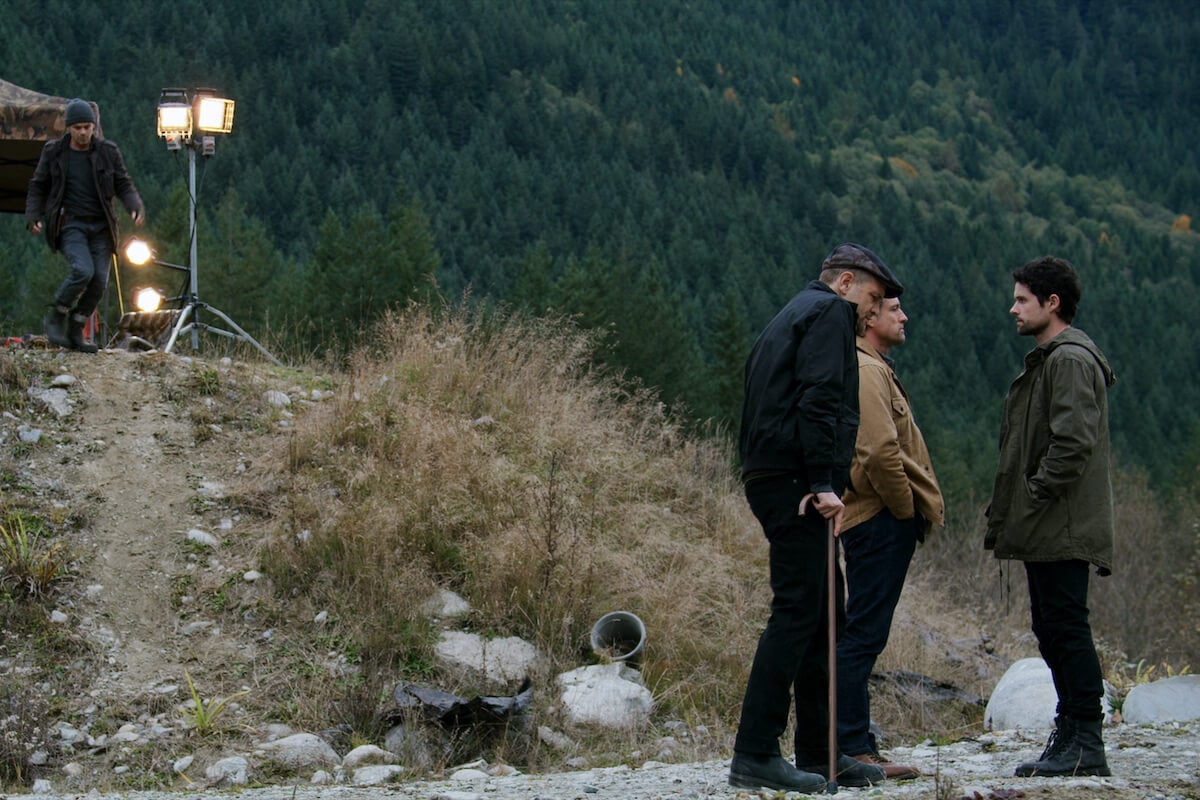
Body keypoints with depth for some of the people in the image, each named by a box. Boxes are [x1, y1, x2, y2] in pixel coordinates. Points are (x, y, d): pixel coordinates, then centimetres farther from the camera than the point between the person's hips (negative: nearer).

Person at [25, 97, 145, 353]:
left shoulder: (108, 151, 2)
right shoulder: (53, 152, 0)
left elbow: (123, 185, 6)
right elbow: (38, 187, 8)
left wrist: (136, 208, -13)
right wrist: (33, 217, -6)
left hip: (101, 226, 3)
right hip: (69, 224, -3)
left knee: (99, 280, -5)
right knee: (83, 270, -24)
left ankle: (75, 331, 11)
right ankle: (55, 318, -3)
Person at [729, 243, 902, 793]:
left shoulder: (788, 319, 27)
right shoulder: (829, 312, -2)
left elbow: (757, 410, 25)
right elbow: (818, 400, -17)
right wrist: (824, 482, -22)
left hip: (769, 478, 10)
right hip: (797, 481, -10)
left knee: (816, 617, 13)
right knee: (797, 612, -12)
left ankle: (818, 752, 16)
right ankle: (754, 754, -15)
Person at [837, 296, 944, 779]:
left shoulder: (875, 369, 23)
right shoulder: (866, 372, -12)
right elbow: (880, 451, -23)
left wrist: (917, 510, 15)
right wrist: (907, 509, -13)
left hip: (882, 523, 11)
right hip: (880, 522, -11)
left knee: (862, 637, 11)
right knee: (862, 636, -10)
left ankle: (855, 747, 15)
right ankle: (851, 747, -9)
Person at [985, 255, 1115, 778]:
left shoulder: (1071, 358, -11)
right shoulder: (1047, 358, 22)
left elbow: (1074, 441, -22)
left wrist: (1035, 496, -17)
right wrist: (1009, 512, 17)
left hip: (1063, 531, -11)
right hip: (1045, 530, 11)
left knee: (1066, 627, -10)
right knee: (1052, 629, 11)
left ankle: (1085, 746, -9)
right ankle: (1071, 736, 16)